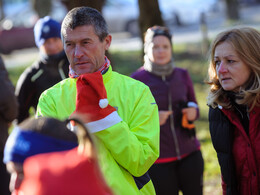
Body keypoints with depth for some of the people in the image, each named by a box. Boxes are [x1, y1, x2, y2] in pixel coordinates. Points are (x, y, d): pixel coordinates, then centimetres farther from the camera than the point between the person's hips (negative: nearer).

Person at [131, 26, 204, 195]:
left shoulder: (182, 75, 8)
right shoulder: (137, 80, -4)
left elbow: (194, 107, 18)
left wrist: (193, 113, -5)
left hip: (189, 153, 3)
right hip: (158, 159, -3)